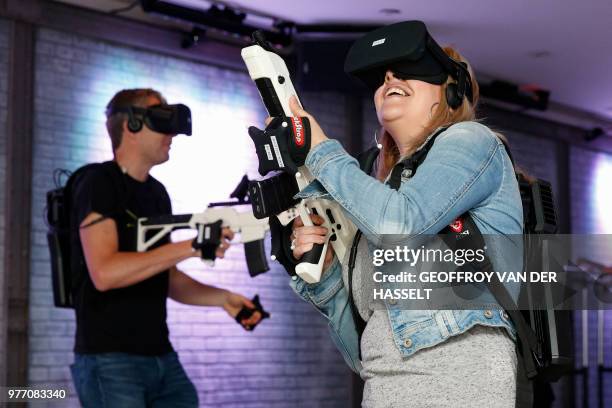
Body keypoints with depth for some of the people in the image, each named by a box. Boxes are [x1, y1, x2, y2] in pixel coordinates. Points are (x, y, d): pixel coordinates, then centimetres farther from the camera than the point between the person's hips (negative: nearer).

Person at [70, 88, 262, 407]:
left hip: (162, 357, 8)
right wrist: (189, 247, -23)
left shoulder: (157, 193, 15)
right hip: (110, 361, -7)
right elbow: (104, 272, -23)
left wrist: (222, 298, 3)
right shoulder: (99, 183, -9)